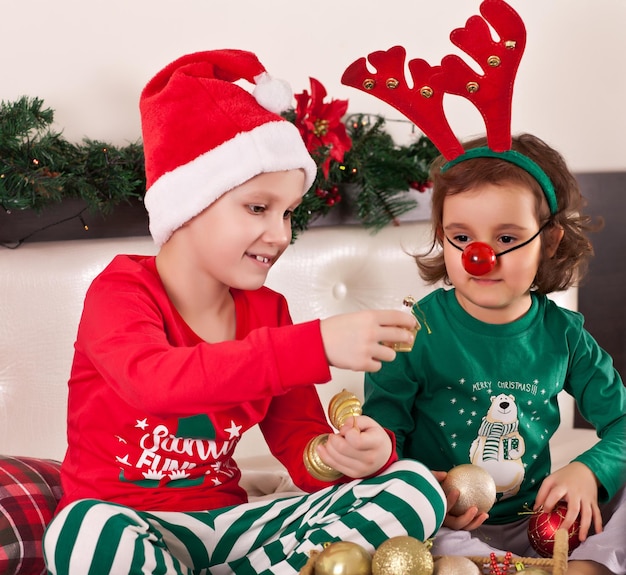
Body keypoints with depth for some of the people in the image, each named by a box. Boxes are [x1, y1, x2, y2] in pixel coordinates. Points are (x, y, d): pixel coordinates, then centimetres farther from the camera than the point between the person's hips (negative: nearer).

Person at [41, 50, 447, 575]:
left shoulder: (268, 311, 7)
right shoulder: (122, 291, -9)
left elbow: (301, 445, 3)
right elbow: (152, 380, -33)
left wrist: (343, 456, -23)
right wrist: (318, 344, -40)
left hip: (224, 521, 5)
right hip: (126, 516, -5)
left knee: (414, 488, -9)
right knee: (87, 531, -41)